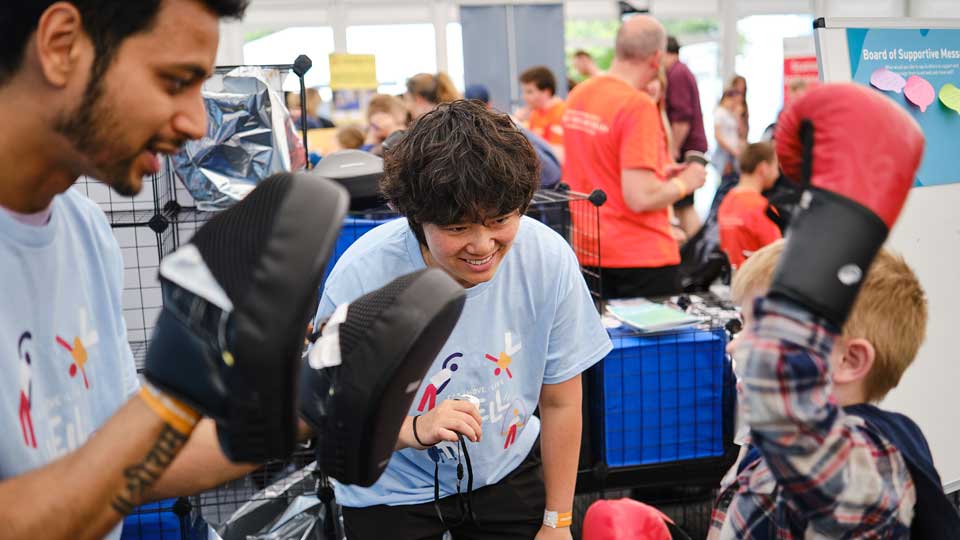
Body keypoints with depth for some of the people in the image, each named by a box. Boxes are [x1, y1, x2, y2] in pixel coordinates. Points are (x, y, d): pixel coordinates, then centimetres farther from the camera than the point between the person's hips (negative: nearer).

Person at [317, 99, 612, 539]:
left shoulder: (549, 259, -21)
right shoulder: (361, 277, -29)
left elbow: (559, 403, -9)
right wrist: (413, 430, -38)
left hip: (507, 471, 2)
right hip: (391, 491, -2)